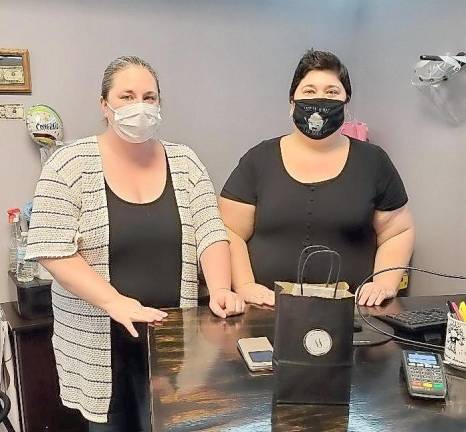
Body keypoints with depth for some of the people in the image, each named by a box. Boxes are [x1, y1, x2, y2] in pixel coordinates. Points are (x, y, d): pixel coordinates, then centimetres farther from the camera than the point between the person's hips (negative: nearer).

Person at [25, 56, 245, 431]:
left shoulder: (185, 163, 1)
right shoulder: (71, 166, -8)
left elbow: (211, 234, -3)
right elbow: (52, 250, -13)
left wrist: (220, 291, -20)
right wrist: (116, 303, -22)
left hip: (171, 332, 2)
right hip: (98, 338, -1)